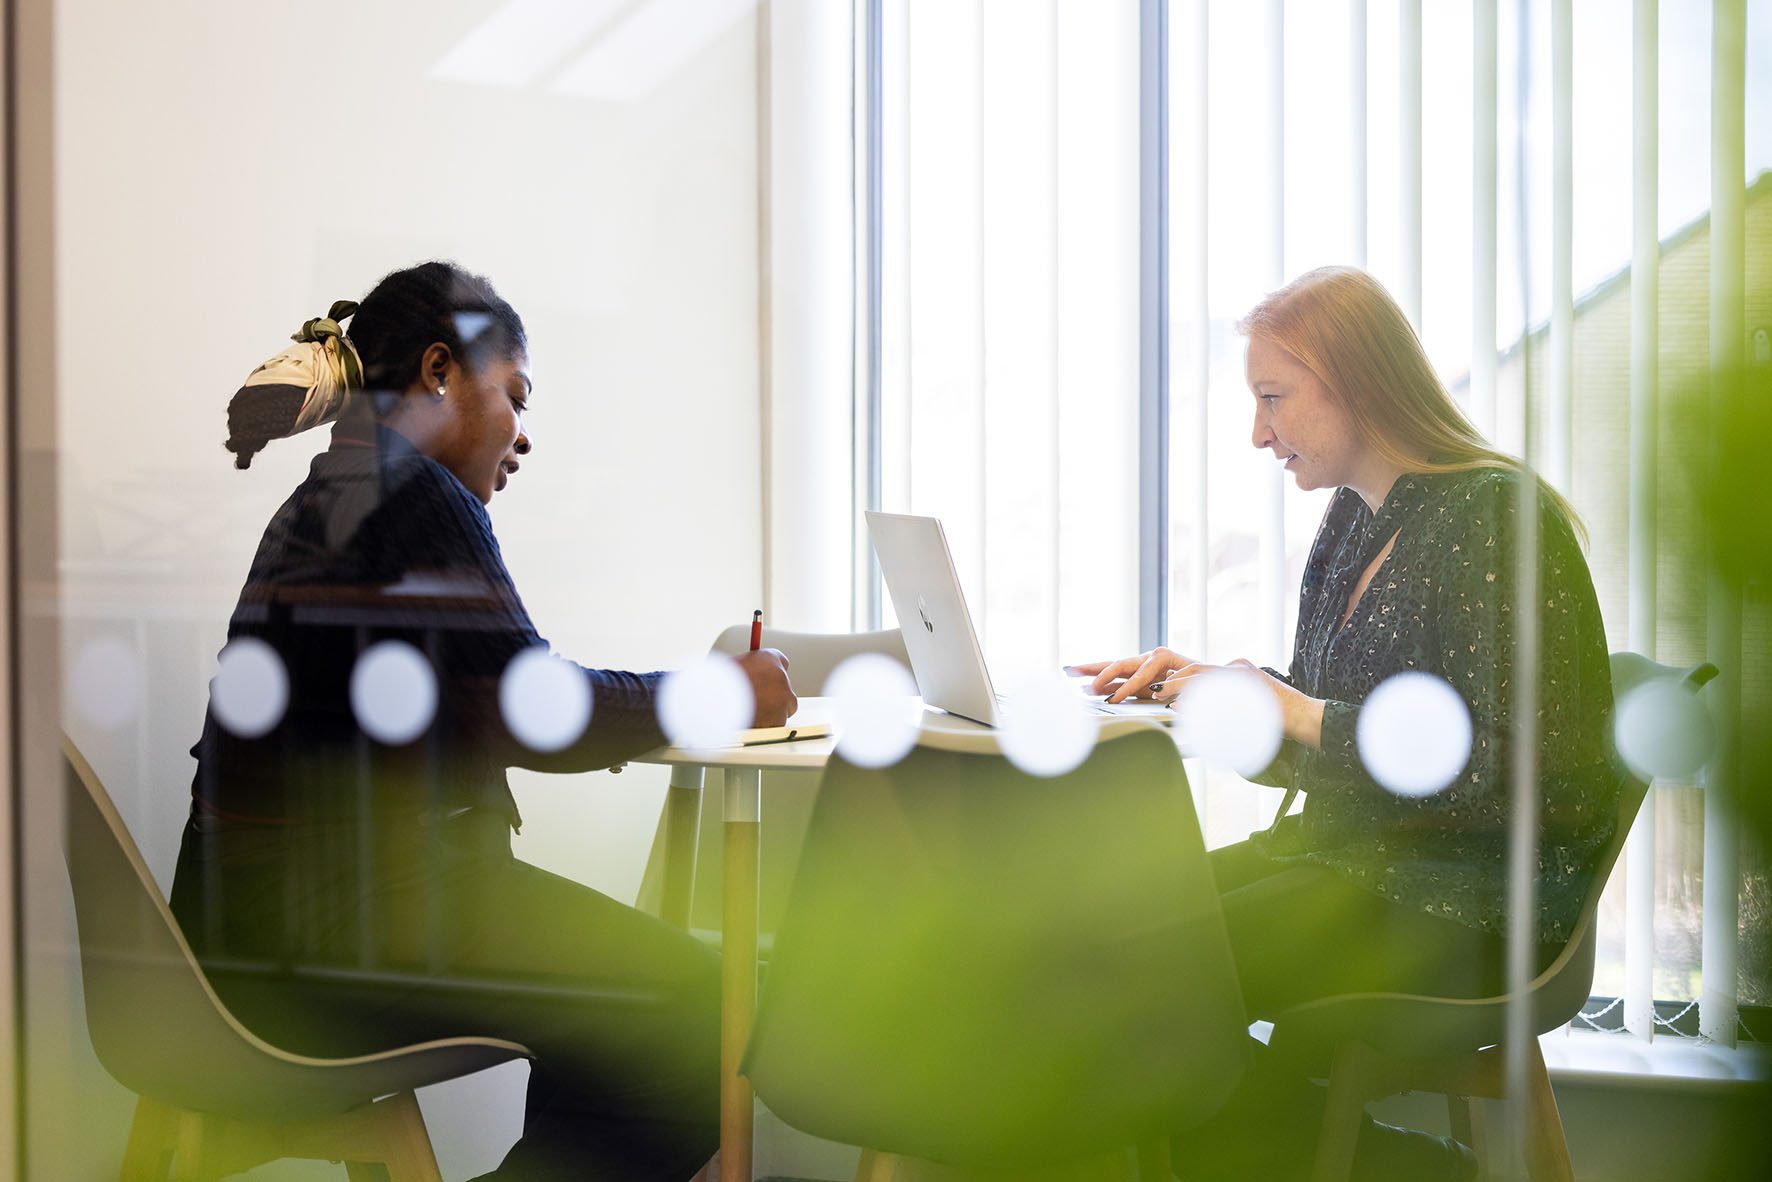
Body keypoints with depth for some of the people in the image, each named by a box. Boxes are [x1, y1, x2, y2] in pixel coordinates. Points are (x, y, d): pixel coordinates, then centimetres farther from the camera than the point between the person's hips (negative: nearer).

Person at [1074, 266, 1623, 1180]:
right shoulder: (1353, 523, 13)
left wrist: (1302, 715, -19)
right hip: (1354, 852, 9)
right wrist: (1206, 687, 2)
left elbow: (1509, 770, -20)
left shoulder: (1492, 514, -13)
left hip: (1466, 900, -9)